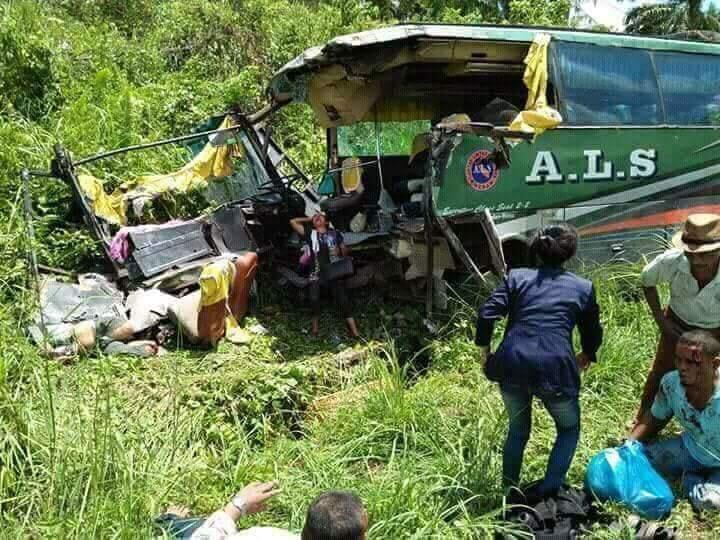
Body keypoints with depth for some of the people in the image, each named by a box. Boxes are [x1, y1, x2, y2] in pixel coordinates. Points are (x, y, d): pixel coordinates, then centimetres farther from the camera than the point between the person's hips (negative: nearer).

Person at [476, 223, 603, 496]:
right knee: (569, 428, 25)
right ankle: (549, 490, 12)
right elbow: (593, 333, 21)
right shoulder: (583, 287, 14)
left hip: (512, 365, 2)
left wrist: (483, 348, 15)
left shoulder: (517, 277, 13)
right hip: (555, 368, -1)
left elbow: (487, 314, 1)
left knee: (517, 430, 27)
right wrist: (587, 355, 41)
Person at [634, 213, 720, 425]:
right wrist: (660, 320, -7)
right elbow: (647, 281, -7)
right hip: (677, 325, 1)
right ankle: (642, 419, 42)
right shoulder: (671, 261, -32)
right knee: (661, 373, 18)